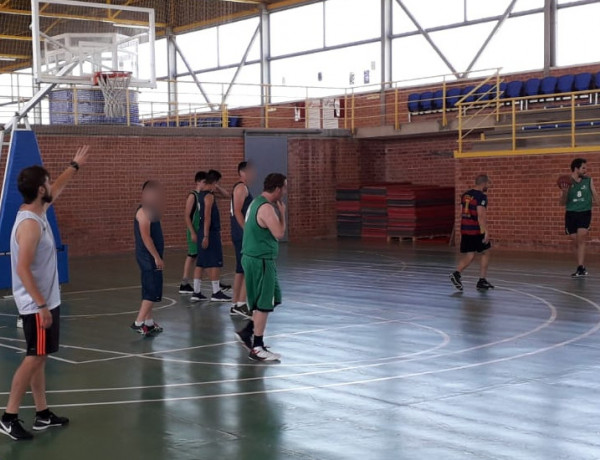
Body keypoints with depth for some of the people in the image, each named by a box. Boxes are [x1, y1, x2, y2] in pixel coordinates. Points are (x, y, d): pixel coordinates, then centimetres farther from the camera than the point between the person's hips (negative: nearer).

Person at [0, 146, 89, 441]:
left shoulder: (38, 212, 6)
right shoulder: (30, 224, -23)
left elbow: (57, 191, 28)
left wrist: (75, 165, 33)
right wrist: (41, 305, -26)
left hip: (46, 300, 10)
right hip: (37, 305, -10)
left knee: (39, 358, 13)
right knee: (34, 358, -4)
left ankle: (43, 414, 21)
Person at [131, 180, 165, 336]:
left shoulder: (149, 211, 15)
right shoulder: (144, 212, -16)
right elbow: (145, 237, -22)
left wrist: (157, 256, 19)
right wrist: (157, 257, -23)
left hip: (151, 257, 10)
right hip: (149, 257, -10)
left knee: (150, 291, 14)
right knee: (152, 291, -9)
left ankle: (149, 323, 20)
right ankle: (138, 323, -8)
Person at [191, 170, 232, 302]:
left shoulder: (202, 194, 14)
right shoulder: (209, 196, -15)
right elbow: (207, 217, -21)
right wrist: (206, 236, -24)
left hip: (203, 232, 10)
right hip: (211, 233, -10)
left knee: (201, 263, 9)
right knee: (214, 263, -4)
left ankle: (197, 292, 11)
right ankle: (216, 293, -1)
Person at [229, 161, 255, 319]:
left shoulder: (242, 188, 19)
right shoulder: (241, 187, -12)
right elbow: (237, 211, -20)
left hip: (241, 235, 10)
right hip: (243, 234, -10)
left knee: (241, 270, 11)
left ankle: (235, 305, 15)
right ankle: (240, 304, -11)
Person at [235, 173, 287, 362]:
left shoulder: (257, 202, 13)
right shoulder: (266, 208, -20)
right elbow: (279, 234, -22)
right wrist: (282, 212, -10)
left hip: (256, 258, 10)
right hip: (260, 261, -10)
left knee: (271, 300, 18)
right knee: (264, 305, -3)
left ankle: (247, 333, 22)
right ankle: (257, 349, 4)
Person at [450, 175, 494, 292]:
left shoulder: (465, 195, 12)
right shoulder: (481, 196, -12)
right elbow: (481, 215, -21)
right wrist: (486, 232, -22)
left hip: (465, 229, 7)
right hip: (477, 230, -7)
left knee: (469, 256, 9)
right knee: (485, 253, 12)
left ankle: (457, 273, -15)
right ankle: (482, 281, 13)